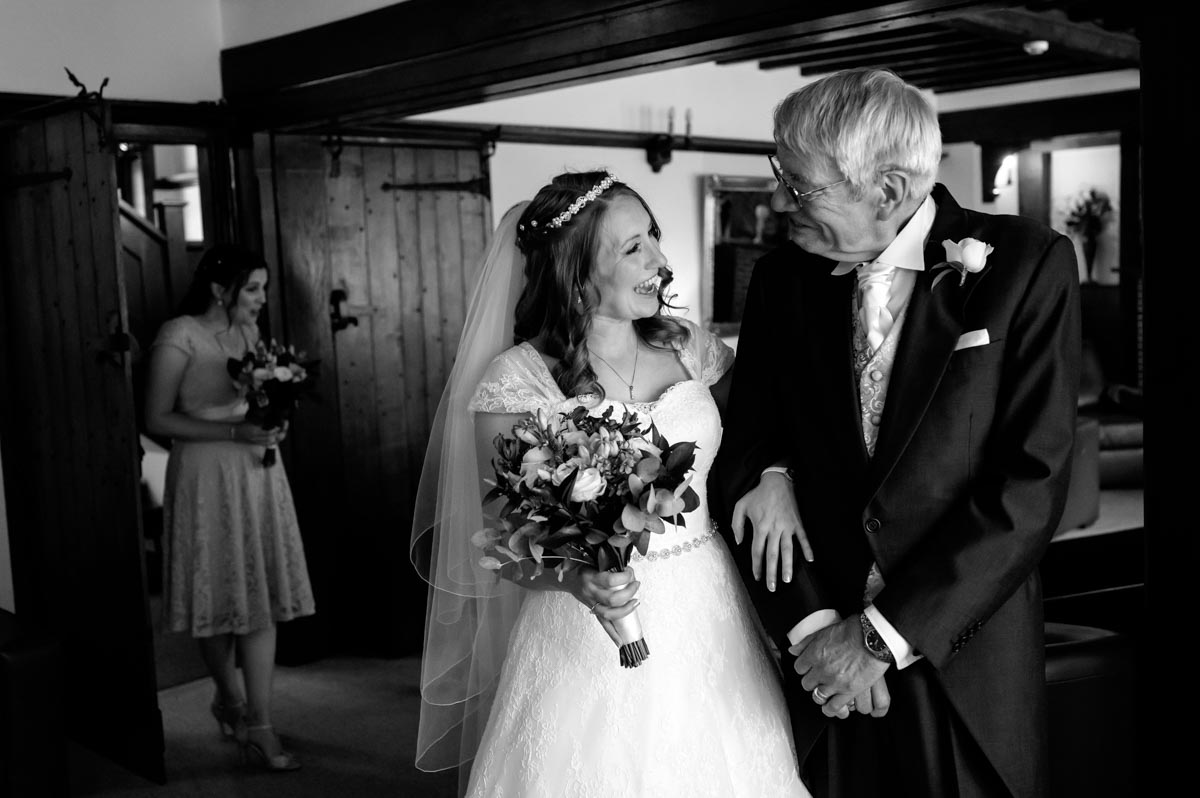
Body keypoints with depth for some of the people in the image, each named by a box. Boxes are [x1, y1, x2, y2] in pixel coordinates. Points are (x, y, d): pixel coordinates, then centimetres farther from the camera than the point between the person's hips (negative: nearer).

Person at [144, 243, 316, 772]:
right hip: (207, 478, -6)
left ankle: (257, 724, 9)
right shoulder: (179, 336, -11)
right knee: (220, 597, 6)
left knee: (263, 598, 2)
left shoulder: (248, 332, 10)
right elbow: (157, 420, -14)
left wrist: (272, 422, 1)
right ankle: (228, 697, 30)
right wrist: (234, 432, -20)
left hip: (258, 475, 6)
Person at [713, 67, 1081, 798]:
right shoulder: (782, 279, -1)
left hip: (967, 663, -2)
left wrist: (881, 635, -17)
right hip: (826, 656, 2)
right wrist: (812, 623, -12)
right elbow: (745, 453, 0)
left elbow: (1033, 481, -15)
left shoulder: (1027, 264, -11)